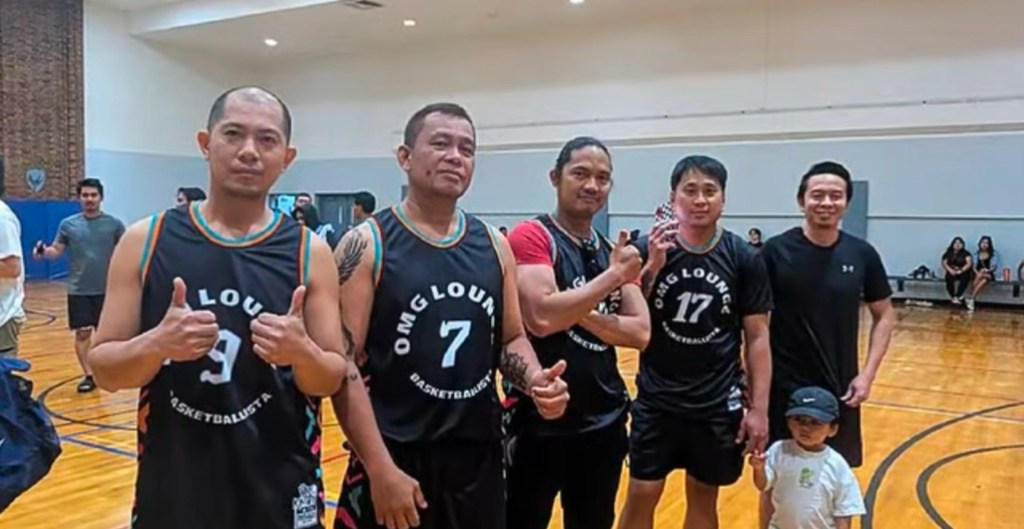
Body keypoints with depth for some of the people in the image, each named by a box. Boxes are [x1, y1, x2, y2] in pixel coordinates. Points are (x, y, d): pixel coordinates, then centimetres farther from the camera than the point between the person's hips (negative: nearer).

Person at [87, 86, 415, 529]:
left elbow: (334, 381, -3)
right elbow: (103, 369, -2)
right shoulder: (145, 242, -5)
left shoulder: (310, 252, -5)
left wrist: (303, 354, -23)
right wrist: (156, 345, -21)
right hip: (170, 490, 1)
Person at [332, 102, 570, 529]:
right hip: (394, 459, -4)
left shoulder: (495, 246, 6)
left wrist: (534, 379, -7)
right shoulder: (367, 244, -9)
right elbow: (343, 363, -11)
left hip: (481, 456, 5)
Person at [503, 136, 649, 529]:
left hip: (604, 422, 6)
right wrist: (613, 276, -18)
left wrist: (583, 314, -15)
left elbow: (640, 332, 0)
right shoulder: (529, 237, -11)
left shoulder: (615, 251, 8)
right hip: (539, 422, -6)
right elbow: (541, 317, -26)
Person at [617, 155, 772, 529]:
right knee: (641, 495, 6)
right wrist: (652, 267, -21)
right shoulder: (649, 249, -6)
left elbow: (757, 338, 0)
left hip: (719, 404, 1)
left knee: (703, 498, 14)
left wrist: (759, 408, -4)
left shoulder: (744, 258, -4)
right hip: (656, 400, 0)